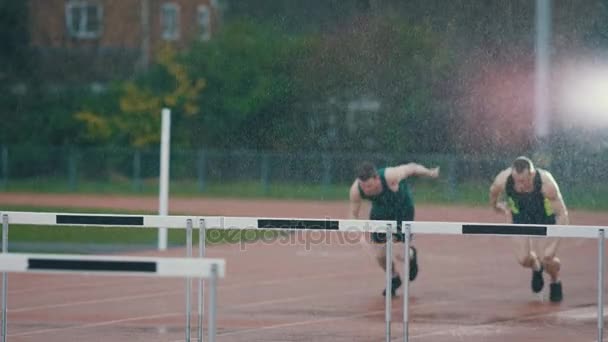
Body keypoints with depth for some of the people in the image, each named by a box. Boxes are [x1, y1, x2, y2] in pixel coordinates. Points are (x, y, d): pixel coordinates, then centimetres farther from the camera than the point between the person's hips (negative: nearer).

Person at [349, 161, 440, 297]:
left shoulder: (390, 176, -41)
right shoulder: (355, 191, -30)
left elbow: (411, 168, -20)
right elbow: (353, 214, -12)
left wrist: (430, 173, -1)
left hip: (402, 209, -3)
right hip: (380, 211, 3)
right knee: (380, 255, 0)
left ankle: (411, 255, 32)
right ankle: (394, 279, 32)